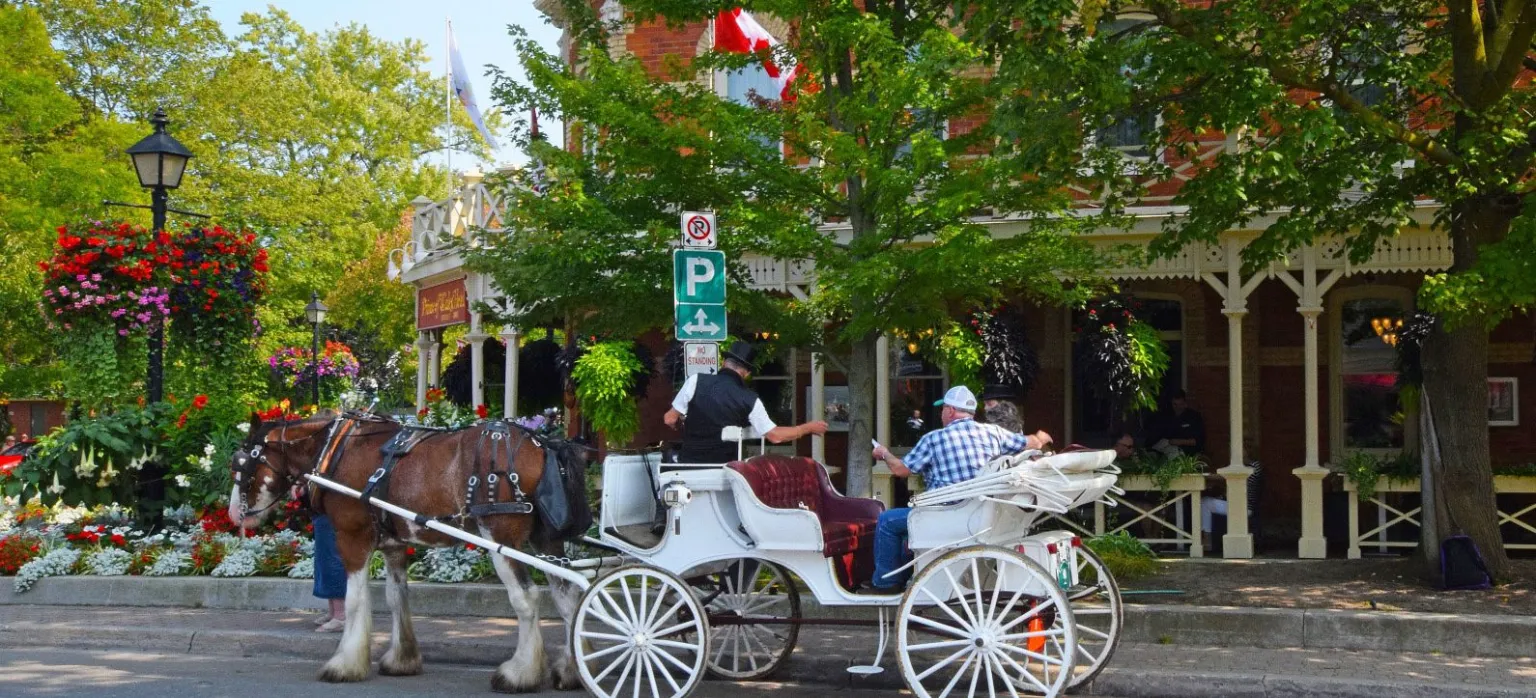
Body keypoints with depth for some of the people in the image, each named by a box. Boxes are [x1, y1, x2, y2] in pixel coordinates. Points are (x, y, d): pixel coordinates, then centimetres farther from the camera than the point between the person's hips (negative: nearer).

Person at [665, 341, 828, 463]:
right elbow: (775, 435, 1)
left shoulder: (697, 381, -7)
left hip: (690, 461, 0)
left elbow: (670, 419, -1)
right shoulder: (750, 401, -5)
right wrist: (809, 427, 15)